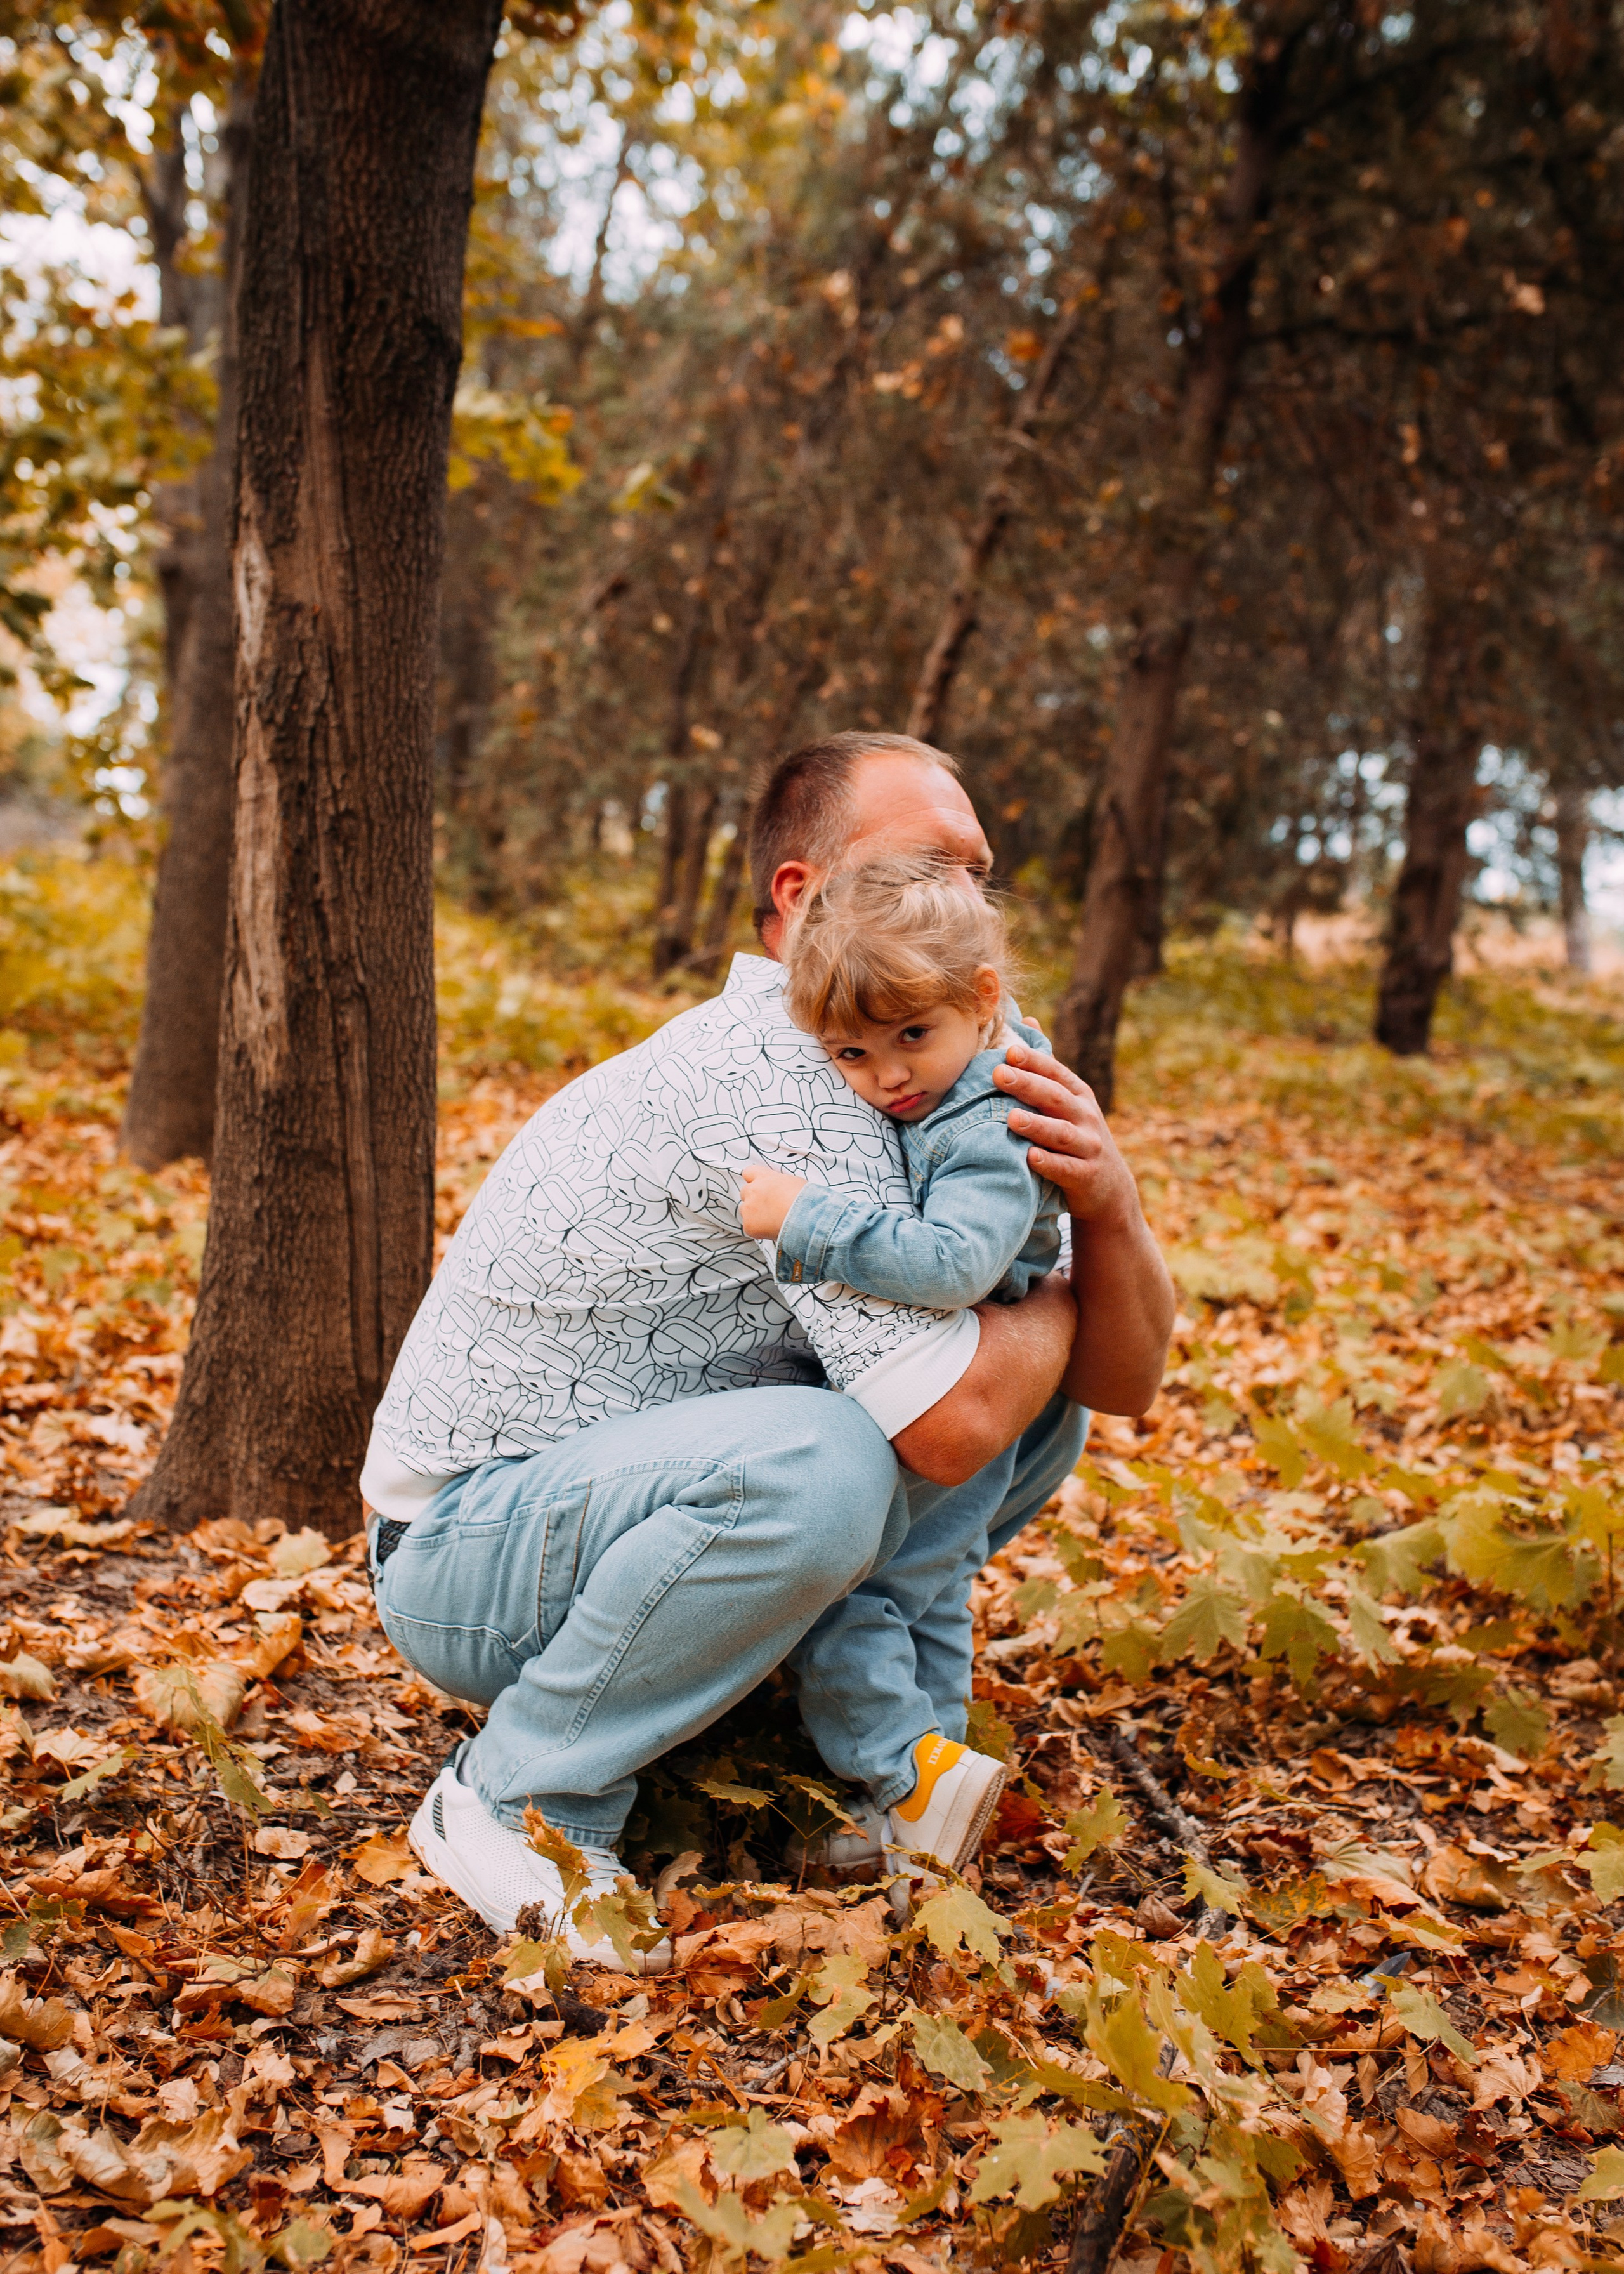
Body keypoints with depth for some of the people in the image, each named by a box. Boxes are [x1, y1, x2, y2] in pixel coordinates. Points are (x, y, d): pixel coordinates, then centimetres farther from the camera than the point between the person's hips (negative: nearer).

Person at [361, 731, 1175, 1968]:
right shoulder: (775, 1079, -26)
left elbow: (1123, 1380, 1)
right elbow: (949, 1426, -33)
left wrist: (1111, 1204, -19)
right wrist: (1062, 1295, -12)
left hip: (620, 1497, 8)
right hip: (469, 1550, -8)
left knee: (1035, 1393, 2)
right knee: (817, 1459, -37)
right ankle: (519, 1796, -14)